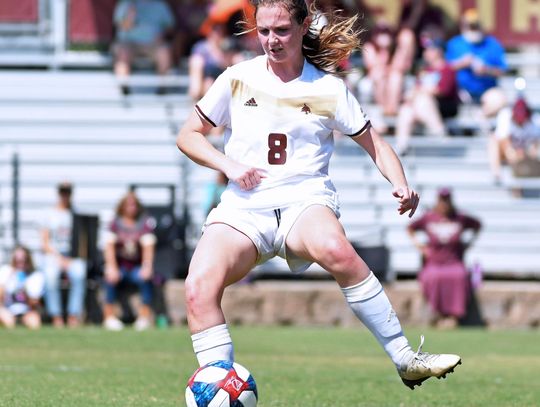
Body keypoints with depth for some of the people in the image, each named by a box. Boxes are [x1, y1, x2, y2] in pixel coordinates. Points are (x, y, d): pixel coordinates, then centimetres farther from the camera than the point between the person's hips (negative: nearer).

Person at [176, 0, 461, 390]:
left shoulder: (328, 88, 9)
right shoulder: (239, 78, 11)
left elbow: (375, 143, 16)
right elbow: (188, 135, 18)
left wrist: (400, 184, -4)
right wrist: (228, 165, -1)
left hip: (305, 199, -2)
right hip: (243, 208, 2)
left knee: (336, 251, -39)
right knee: (199, 289, -28)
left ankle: (406, 360, -30)